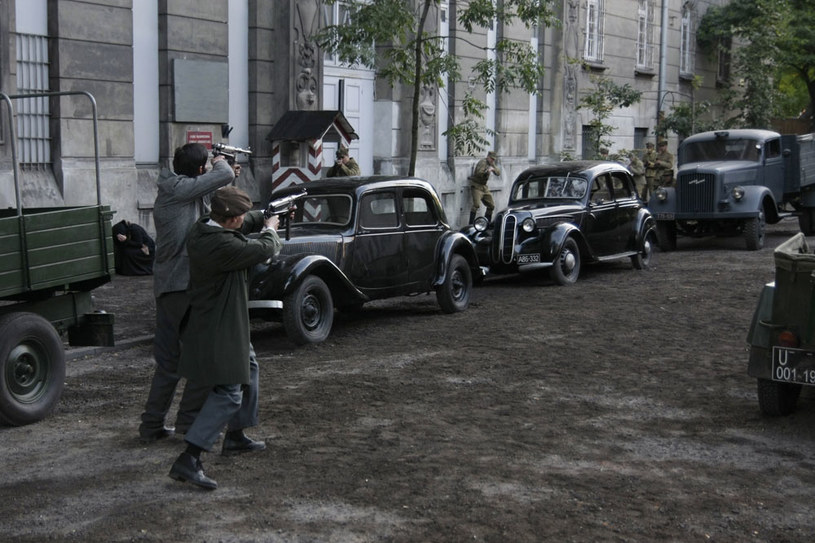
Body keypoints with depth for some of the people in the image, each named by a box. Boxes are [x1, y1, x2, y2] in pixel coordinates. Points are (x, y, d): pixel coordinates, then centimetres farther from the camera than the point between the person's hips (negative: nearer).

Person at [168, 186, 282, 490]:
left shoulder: (204, 228, -1)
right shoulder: (223, 245, -30)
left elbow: (243, 225, 20)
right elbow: (265, 249, -17)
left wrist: (265, 218, 13)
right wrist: (270, 230, 3)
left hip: (218, 322, 11)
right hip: (218, 330, -11)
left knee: (248, 367, 28)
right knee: (228, 394, -9)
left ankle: (235, 436, 39)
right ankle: (188, 461, -13)